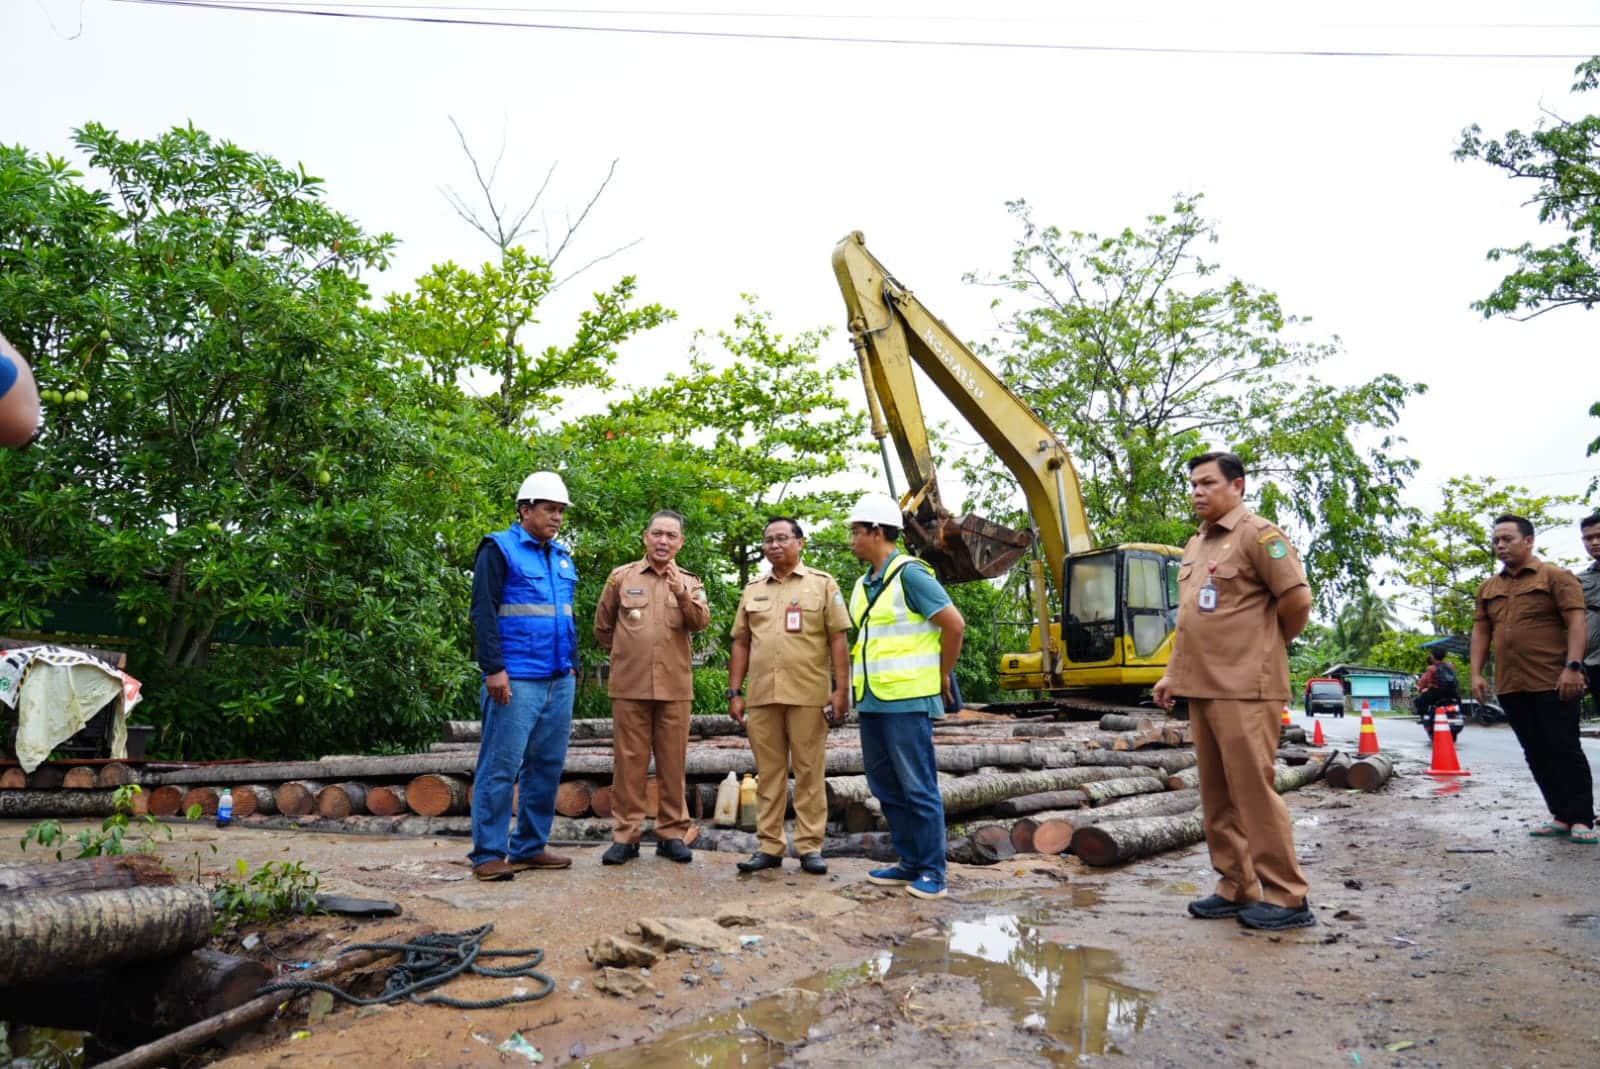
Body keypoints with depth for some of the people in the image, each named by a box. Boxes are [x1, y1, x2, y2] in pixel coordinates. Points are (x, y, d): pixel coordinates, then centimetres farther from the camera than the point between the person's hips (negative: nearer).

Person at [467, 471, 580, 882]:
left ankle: (530, 847, 20)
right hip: (517, 681, -7)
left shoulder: (562, 557, 17)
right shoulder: (499, 549, -3)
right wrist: (494, 668, -16)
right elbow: (484, 612, -10)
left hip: (560, 681, 7)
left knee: (548, 767, 10)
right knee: (501, 767, -4)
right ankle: (488, 854, 5)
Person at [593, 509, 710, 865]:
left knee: (672, 762, 6)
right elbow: (602, 627, 15)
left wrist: (681, 594, -24)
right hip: (629, 686, -1)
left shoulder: (690, 583, 9)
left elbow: (701, 622, -9)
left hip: (675, 687, 1)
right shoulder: (621, 577, 6)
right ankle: (625, 835, 11)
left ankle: (672, 834, 15)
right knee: (628, 761, 3)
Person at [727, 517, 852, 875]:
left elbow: (838, 640, -1)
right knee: (768, 773, 8)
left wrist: (841, 689, -8)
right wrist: (735, 692, 8)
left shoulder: (823, 584, 3)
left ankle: (810, 847, 11)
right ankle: (770, 846, 15)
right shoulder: (752, 591, 14)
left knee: (809, 773, 3)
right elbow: (741, 644, 14)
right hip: (761, 696, 4)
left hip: (808, 695, -3)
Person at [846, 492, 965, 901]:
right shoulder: (864, 584, 13)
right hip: (871, 700, 9)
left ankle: (932, 872, 9)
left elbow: (955, 625, -14)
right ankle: (910, 863, 24)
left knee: (918, 788, -1)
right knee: (886, 787, 13)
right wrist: (855, 688, 14)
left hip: (907, 701, -9)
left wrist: (942, 675, -5)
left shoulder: (909, 574, -12)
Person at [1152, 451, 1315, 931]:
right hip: (1201, 687, 9)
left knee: (1252, 789, -6)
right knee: (1217, 795, 11)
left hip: (1244, 688, -8)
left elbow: (1296, 599, -11)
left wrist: (1262, 647, 3)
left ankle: (1285, 897, 5)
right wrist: (1173, 673, 17)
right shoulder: (1195, 545, 19)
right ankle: (1237, 887, 20)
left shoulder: (1257, 534, -6)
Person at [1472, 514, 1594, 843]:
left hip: (1553, 683, -5)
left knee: (1565, 751, -2)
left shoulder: (1555, 577, -2)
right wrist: (1477, 673, 6)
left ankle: (1582, 819, 5)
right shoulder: (1488, 588, 14)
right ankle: (1560, 816, 16)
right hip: (1511, 687, 6)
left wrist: (1573, 667, -19)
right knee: (1537, 754, 8)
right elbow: (1481, 632, 14)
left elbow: (1576, 622, -10)